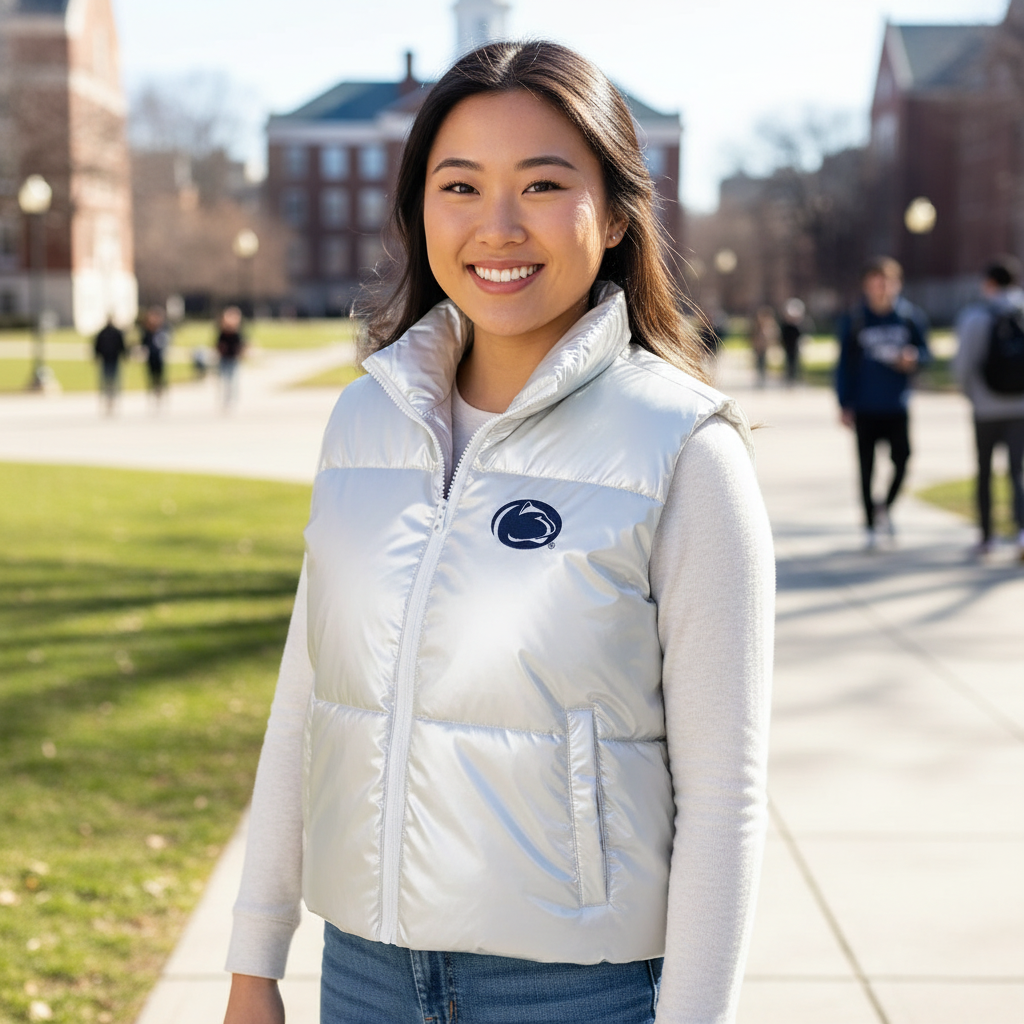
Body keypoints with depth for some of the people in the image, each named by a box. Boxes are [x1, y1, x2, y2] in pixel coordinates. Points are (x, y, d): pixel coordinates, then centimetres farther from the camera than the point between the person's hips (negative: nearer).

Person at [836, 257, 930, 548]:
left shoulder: (911, 317, 3)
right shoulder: (853, 321, 1)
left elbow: (924, 350, 12)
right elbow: (845, 364, 5)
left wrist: (913, 358, -12)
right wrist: (844, 404, 1)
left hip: (897, 406, 1)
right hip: (865, 408, -1)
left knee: (902, 458, -7)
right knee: (866, 467, 3)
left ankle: (885, 507, 22)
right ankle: (871, 525, 18)